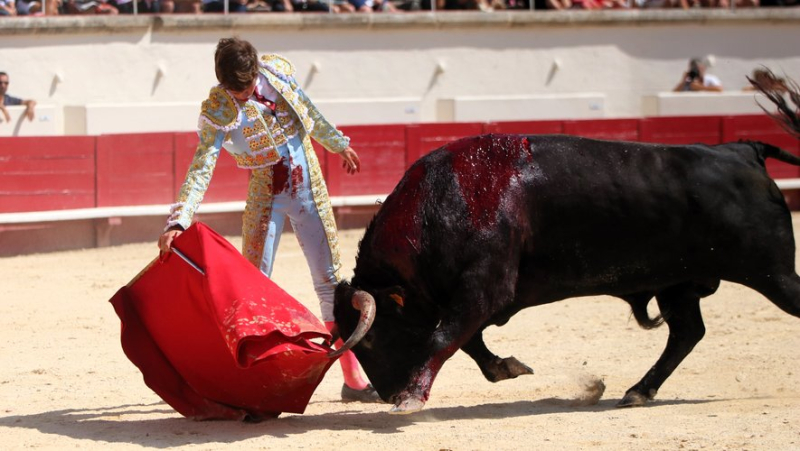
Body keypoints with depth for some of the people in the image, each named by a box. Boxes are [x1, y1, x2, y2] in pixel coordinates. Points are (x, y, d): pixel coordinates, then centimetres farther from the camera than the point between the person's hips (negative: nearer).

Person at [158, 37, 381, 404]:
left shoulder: (278, 70, -7)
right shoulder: (217, 110, -18)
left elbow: (306, 110, 12)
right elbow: (201, 169, -25)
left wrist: (338, 144, 27)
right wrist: (178, 222, -36)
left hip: (309, 185, 3)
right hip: (266, 194, -3)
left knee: (330, 280, 5)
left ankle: (352, 379, 11)